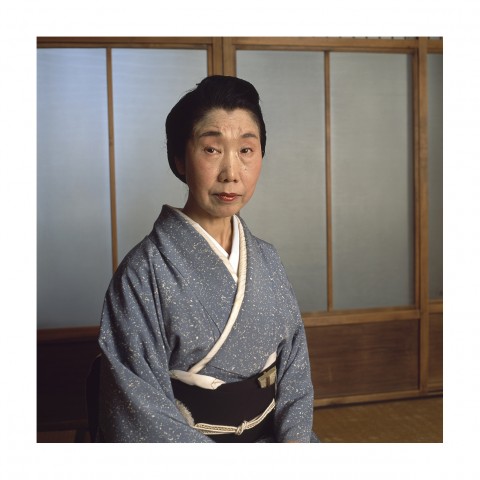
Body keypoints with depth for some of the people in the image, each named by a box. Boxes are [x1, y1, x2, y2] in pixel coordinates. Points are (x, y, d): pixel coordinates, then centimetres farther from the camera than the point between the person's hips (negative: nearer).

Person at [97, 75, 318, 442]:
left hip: (273, 433, 5)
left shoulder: (266, 260, 5)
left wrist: (294, 438, -11)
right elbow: (139, 412, -13)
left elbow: (293, 363, 6)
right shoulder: (144, 272, -12)